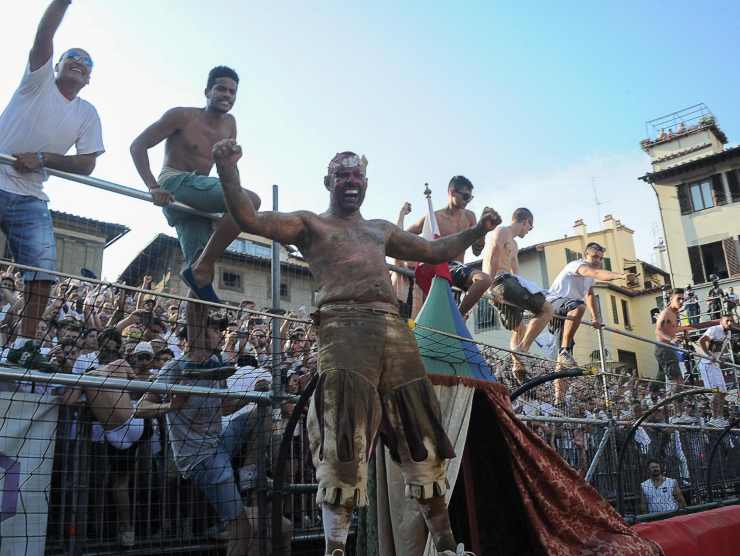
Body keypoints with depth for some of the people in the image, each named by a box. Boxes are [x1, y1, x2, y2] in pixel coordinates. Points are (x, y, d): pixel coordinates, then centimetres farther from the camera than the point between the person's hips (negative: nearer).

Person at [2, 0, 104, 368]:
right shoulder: (39, 81, 5)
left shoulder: (88, 114, 11)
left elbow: (86, 165, 3)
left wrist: (42, 159, -10)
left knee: (43, 268, -6)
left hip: (31, 199, 3)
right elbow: (44, 34, -10)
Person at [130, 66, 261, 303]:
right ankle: (202, 268, -23)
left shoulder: (229, 124, 16)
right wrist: (153, 187, -18)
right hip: (175, 186, -7)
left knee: (199, 269, -2)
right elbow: (138, 146, -3)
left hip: (195, 198, 7)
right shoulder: (182, 116, -2)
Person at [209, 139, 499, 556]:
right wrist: (229, 171, -15)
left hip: (395, 329, 6)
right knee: (345, 441, -13)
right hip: (343, 328, -5)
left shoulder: (382, 230, 30)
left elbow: (435, 252, 36)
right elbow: (251, 220, -1)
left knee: (422, 435, 6)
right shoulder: (309, 224, 14)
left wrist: (477, 231, 25)